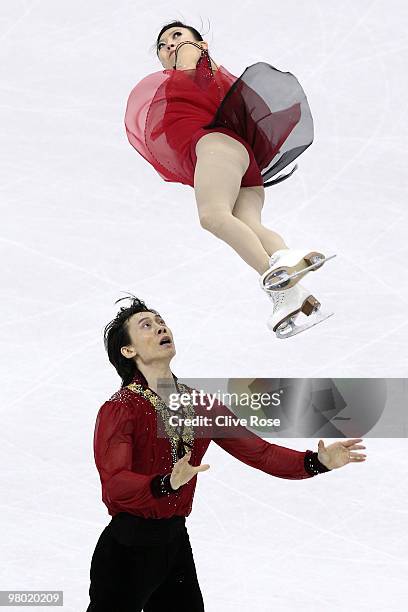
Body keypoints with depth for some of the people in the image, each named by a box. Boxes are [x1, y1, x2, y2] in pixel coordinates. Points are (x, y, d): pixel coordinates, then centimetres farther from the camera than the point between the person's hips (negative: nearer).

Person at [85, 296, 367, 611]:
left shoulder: (202, 405, 6)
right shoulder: (118, 409, -13)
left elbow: (257, 450, 2)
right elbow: (115, 484, -25)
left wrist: (317, 461, -13)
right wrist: (167, 484, -44)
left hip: (176, 540, 6)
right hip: (128, 546, -5)